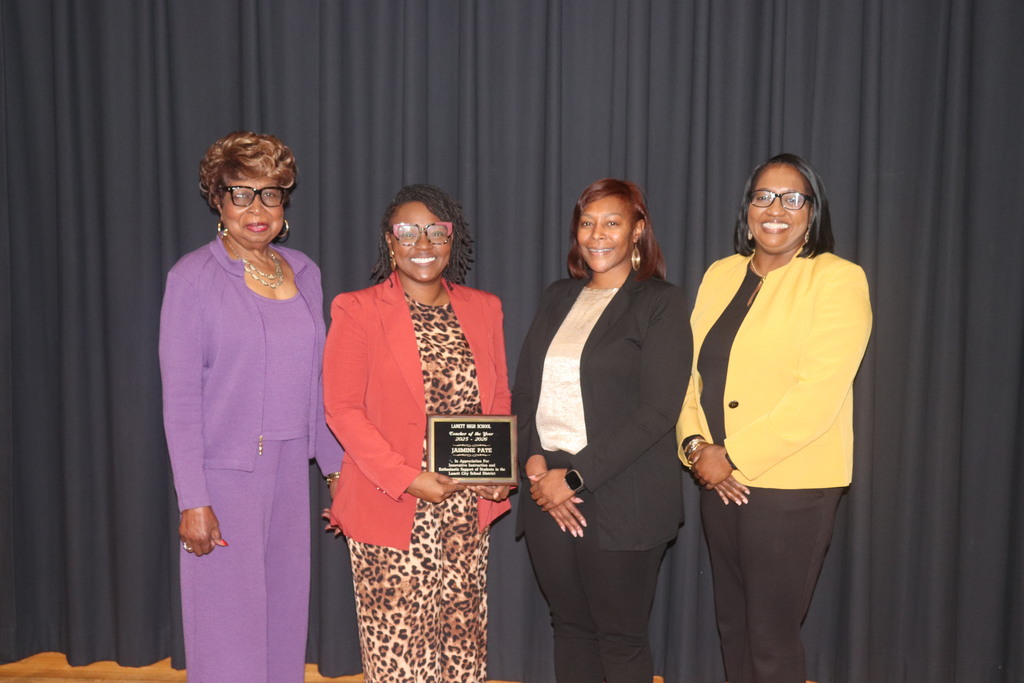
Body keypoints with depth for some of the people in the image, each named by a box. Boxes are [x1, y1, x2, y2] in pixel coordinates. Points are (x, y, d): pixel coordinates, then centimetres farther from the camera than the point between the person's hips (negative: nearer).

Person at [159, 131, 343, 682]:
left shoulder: (303, 272, 8)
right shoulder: (193, 278, -7)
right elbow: (179, 397, -9)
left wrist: (335, 464, 11)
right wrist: (192, 502, -13)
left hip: (290, 469, 5)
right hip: (225, 471, -5)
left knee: (286, 614, 13)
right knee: (229, 625, 3)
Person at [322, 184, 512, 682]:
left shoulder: (483, 309, 9)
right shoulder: (356, 311, -3)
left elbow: (499, 401, 13)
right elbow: (342, 409, -8)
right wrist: (407, 479, -16)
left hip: (468, 508, 4)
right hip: (391, 509, -3)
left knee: (465, 640, 11)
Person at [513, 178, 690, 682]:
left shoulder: (661, 303, -3)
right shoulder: (557, 298, 14)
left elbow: (656, 411, -12)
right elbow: (523, 392, 12)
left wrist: (574, 476, -15)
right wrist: (533, 461, -6)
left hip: (621, 501, -5)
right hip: (547, 493, 5)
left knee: (621, 639, 6)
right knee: (570, 627, 14)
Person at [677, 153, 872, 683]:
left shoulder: (837, 279, -8)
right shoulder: (721, 274, 10)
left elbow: (820, 392, -17)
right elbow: (691, 370, 9)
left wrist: (733, 457, -17)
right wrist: (696, 445, -7)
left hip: (791, 484, -5)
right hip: (720, 480, 6)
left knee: (771, 638, 3)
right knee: (731, 624, 16)